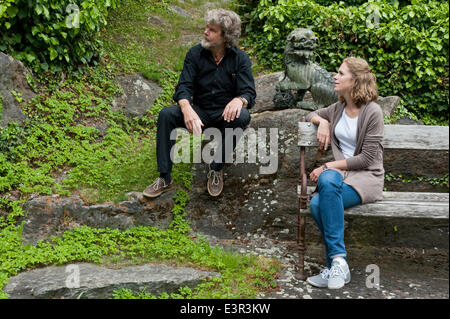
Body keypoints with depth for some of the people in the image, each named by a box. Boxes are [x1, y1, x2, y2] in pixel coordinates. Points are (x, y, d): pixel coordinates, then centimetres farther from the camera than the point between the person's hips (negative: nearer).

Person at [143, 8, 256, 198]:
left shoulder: (240, 58, -6)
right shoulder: (195, 54, -3)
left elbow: (249, 92, -12)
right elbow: (183, 87, -11)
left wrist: (239, 100, -39)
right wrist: (187, 109, -35)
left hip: (225, 113, -1)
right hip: (200, 111, 1)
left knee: (242, 117, -35)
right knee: (166, 114, -25)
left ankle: (217, 169, -17)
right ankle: (164, 179, -20)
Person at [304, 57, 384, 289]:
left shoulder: (372, 112, -8)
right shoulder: (338, 108, 13)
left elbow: (367, 158, -12)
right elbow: (311, 115, 31)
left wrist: (328, 166, -14)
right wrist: (321, 121, 6)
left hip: (367, 176, -5)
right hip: (340, 172, 6)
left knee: (318, 203, -33)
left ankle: (336, 264, -24)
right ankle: (339, 263, -25)